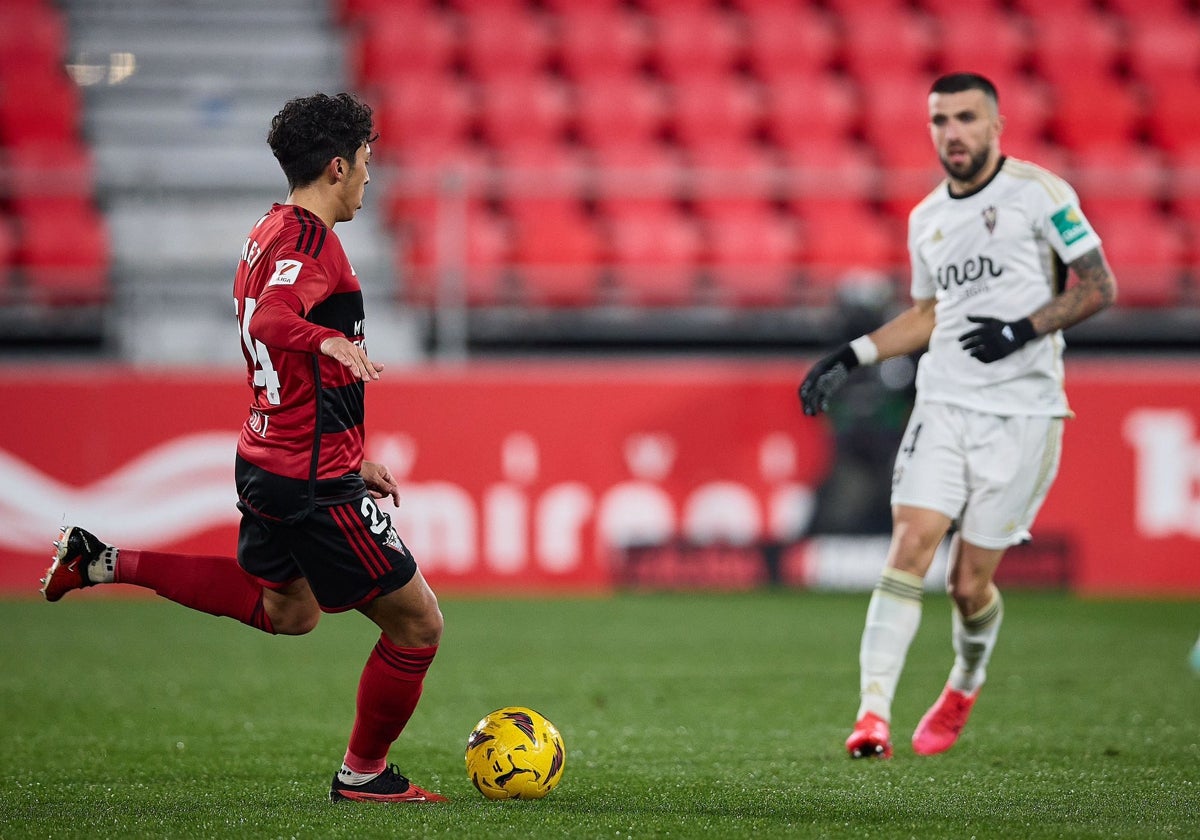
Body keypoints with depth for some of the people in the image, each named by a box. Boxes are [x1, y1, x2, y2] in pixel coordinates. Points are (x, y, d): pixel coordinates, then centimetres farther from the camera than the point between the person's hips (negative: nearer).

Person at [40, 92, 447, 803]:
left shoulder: (270, 234, 13)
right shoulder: (310, 240, -18)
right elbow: (268, 323, -37)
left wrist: (352, 457, 27)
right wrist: (328, 340, -58)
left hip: (270, 461, 10)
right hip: (313, 479, -10)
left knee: (287, 610, 30)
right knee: (416, 622, 2)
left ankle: (107, 562, 22)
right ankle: (364, 775, 18)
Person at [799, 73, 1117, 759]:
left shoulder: (1038, 191, -4)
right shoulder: (927, 218, 14)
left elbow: (1100, 286, -4)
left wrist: (1025, 329, -16)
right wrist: (852, 356, 17)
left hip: (1022, 414, -4)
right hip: (943, 407, 4)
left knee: (970, 585, -1)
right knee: (909, 546, -15)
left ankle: (966, 686, 31)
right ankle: (874, 714, -18)